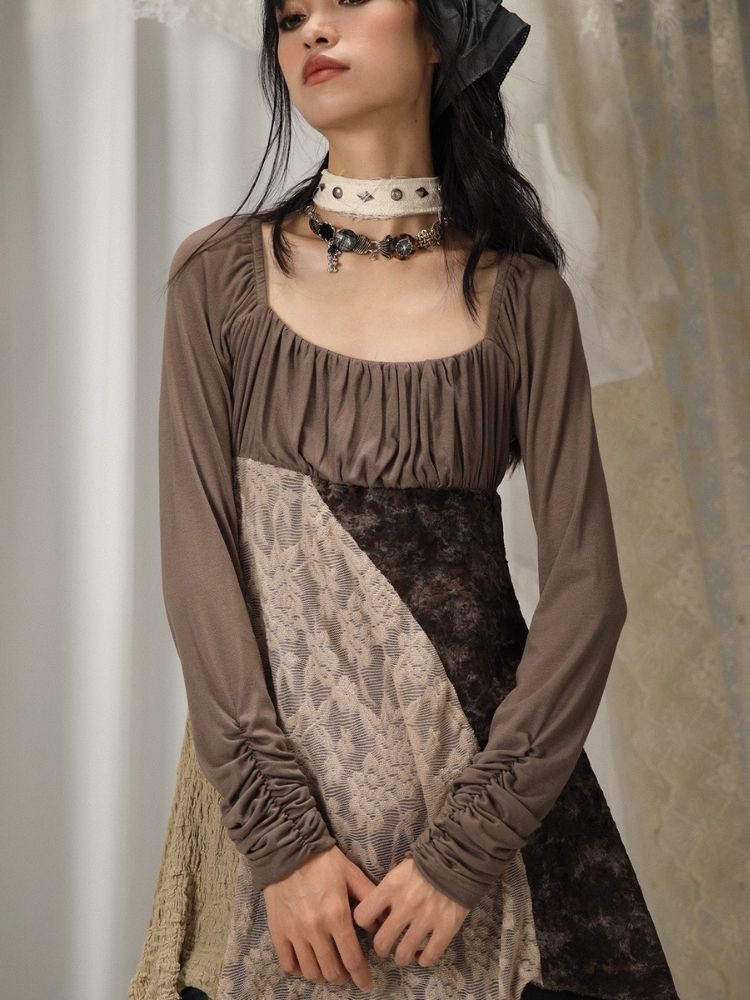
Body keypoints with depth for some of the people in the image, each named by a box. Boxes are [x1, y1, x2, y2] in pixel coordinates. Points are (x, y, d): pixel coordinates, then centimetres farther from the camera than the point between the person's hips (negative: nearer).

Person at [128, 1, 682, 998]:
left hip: (485, 756, 0)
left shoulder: (520, 294, 0)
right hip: (271, 768, 0)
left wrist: (470, 841, -14)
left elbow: (585, 581, -6)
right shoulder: (221, 276, 0)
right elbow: (197, 555, -7)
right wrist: (282, 832, -15)